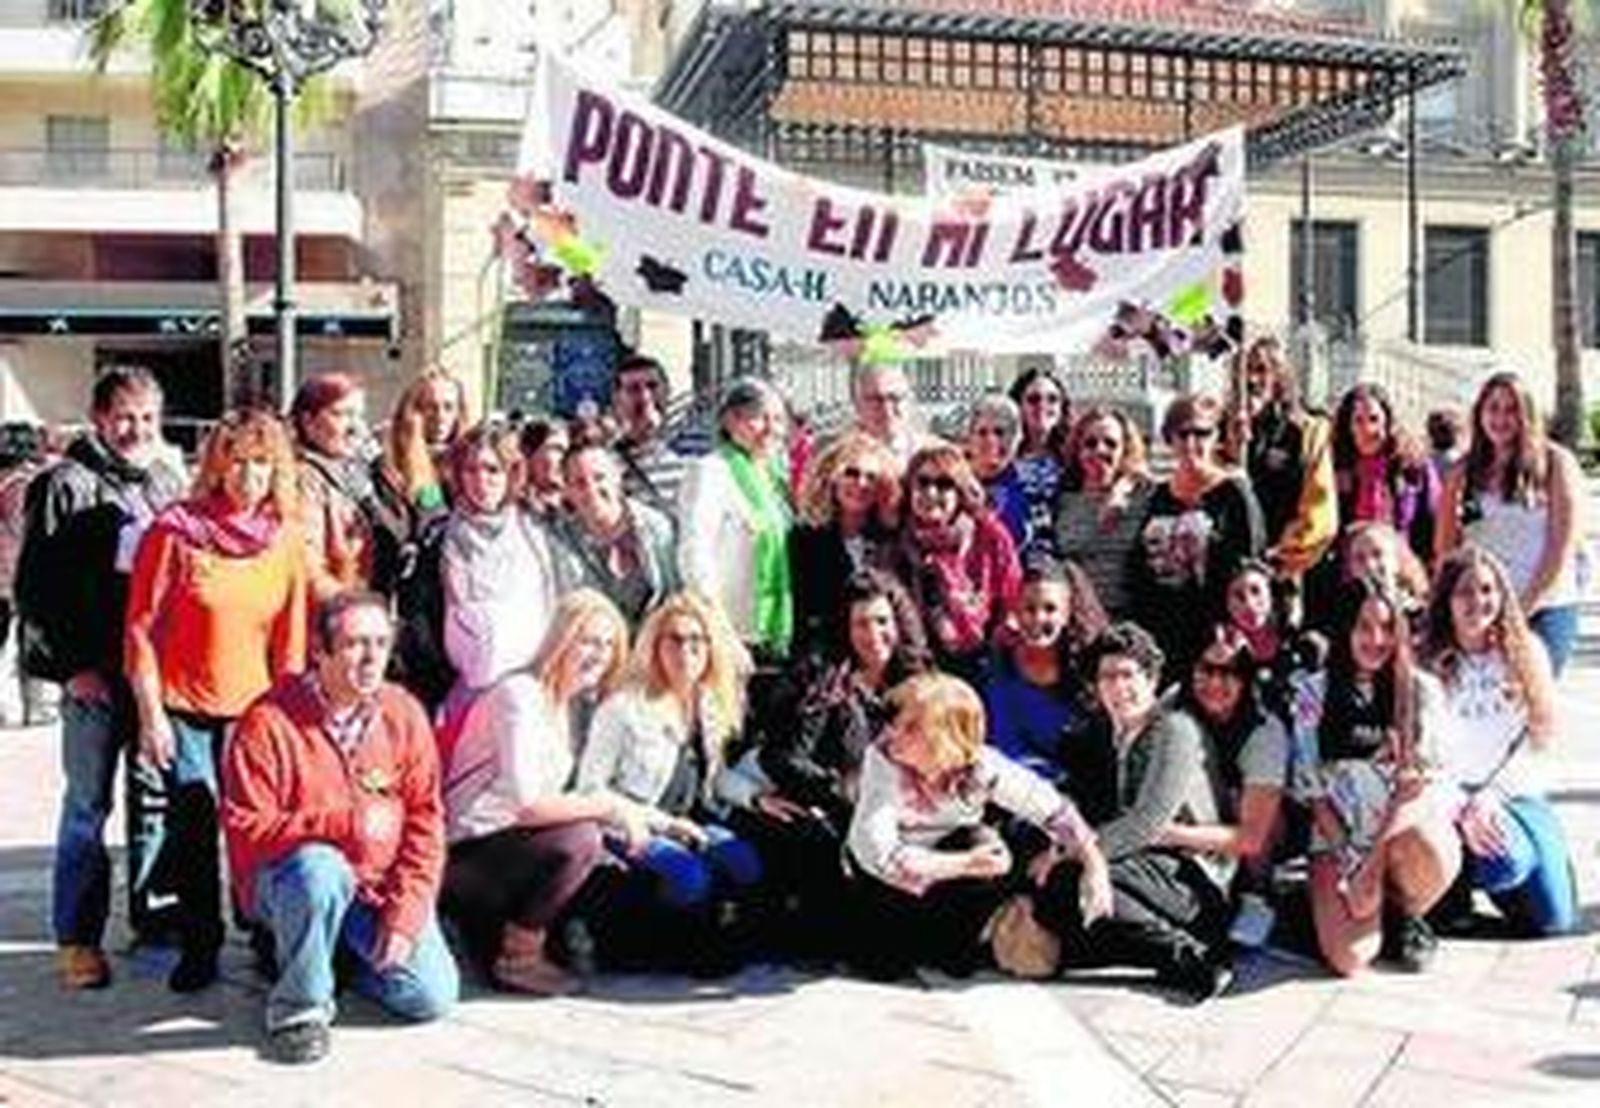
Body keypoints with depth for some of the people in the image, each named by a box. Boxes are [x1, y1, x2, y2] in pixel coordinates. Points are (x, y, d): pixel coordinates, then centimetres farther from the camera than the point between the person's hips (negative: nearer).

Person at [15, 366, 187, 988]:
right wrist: (71, 665, -10)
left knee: (156, 797, 10)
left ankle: (151, 918, 22)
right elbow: (36, 584, -6)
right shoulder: (67, 486, -3)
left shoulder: (169, 484, 13)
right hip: (94, 677, -5)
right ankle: (76, 939, 10)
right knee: (89, 805, 2)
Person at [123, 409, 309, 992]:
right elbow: (141, 627, -5)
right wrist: (150, 714, -8)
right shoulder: (175, 529, -6)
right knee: (194, 828, 0)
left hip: (254, 709, 2)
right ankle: (199, 946, 17)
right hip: (183, 708, -2)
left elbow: (291, 638, 8)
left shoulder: (288, 539, 5)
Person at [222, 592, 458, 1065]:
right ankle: (298, 1004, -14)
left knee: (432, 996, -9)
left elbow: (424, 820, -1)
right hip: (287, 880, -4)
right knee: (320, 868, -39)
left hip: (381, 886, 4)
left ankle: (348, 949, 22)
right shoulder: (268, 723, -16)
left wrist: (404, 914, -9)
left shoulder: (403, 714, -3)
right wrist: (342, 824, -28)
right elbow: (246, 829, -18)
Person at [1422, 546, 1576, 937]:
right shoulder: (1427, 662, -10)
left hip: (1515, 789, 4)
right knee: (1508, 863, -31)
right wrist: (1463, 809, -21)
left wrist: (1491, 795, -14)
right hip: (1455, 795, -3)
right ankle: (1456, 875, 2)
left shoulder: (1526, 653, -1)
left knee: (1555, 920, -1)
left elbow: (1537, 740, -3)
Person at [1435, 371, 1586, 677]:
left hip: (1543, 612, -2)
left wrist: (1524, 607, -7)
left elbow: (1563, 545, -3)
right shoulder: (1464, 474, 10)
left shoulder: (1555, 464, 2)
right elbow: (1446, 549, 10)